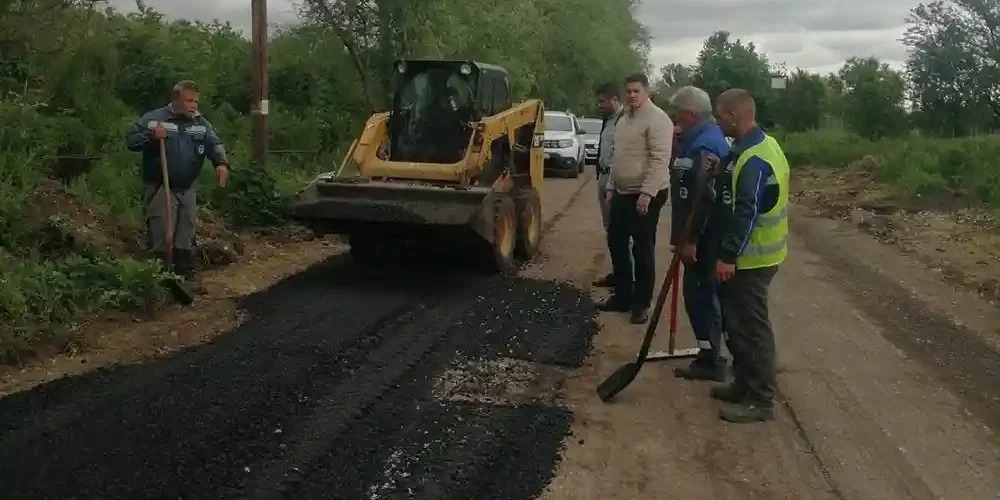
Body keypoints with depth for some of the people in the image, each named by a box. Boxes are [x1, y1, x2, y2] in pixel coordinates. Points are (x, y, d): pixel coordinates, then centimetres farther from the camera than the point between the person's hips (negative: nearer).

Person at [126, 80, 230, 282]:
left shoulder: (201, 123, 6)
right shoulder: (153, 118, -6)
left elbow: (215, 144, -6)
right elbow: (131, 140, -7)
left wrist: (221, 163, -26)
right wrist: (151, 136, -26)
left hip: (188, 189, 5)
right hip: (160, 189, -5)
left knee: (186, 237, 15)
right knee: (161, 238, -7)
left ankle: (186, 276, 27)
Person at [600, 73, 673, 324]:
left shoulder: (657, 119, -14)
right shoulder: (624, 119, 15)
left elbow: (659, 160, -21)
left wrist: (647, 193, -26)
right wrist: (611, 188, 18)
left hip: (646, 195, -9)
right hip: (622, 193, 9)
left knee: (642, 250, -1)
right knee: (617, 244, 14)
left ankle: (641, 304, 10)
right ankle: (622, 296, 27)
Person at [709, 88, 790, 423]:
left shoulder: (754, 160, -24)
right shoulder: (763, 144, 9)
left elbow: (746, 214, -26)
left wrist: (728, 256, -24)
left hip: (751, 258, -10)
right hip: (754, 252, 10)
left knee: (751, 327, -2)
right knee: (738, 322, 18)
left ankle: (761, 400, 7)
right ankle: (746, 384, 29)